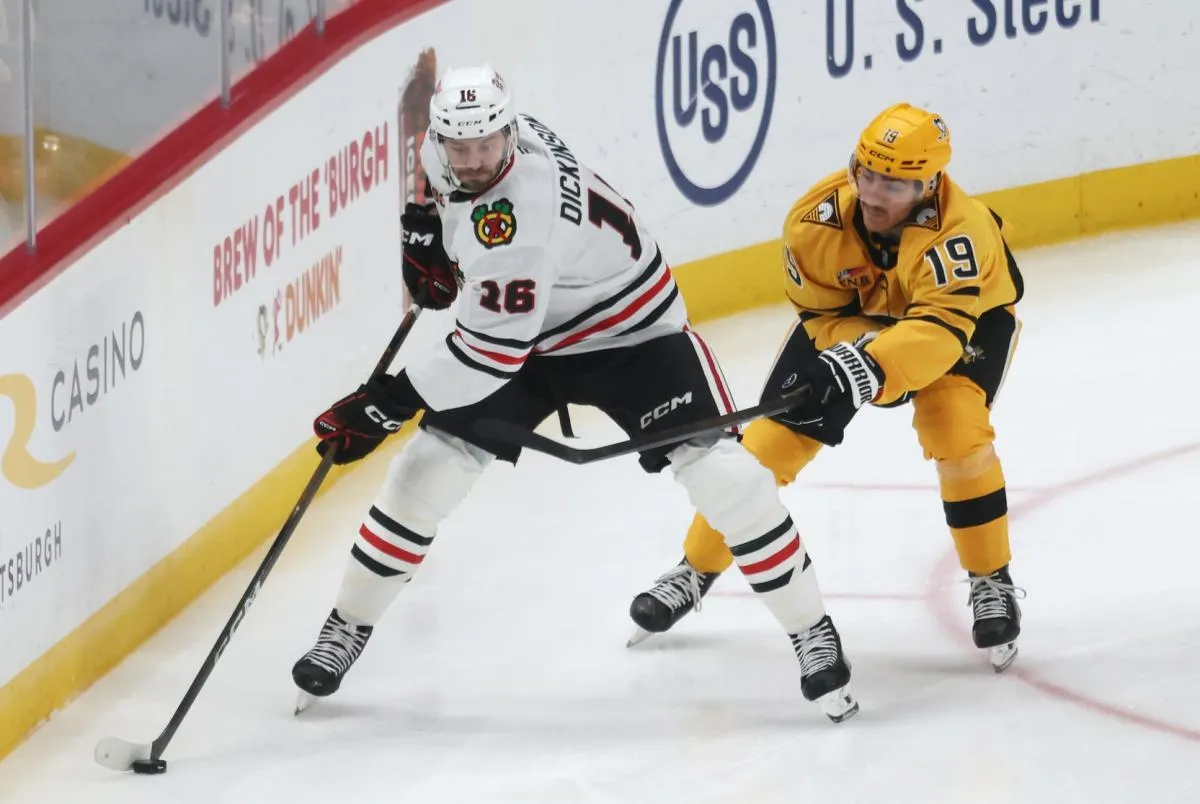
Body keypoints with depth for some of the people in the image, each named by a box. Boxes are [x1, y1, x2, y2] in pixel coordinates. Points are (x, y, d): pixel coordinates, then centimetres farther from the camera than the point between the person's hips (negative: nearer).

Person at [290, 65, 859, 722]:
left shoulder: (519, 214, -38)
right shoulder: (445, 151, -14)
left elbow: (493, 349, -36)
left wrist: (389, 402, -34)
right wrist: (425, 230, -2)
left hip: (633, 334, -7)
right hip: (530, 335, 7)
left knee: (723, 474, -19)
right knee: (426, 471, -3)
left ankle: (814, 636, -4)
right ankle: (345, 630, 13)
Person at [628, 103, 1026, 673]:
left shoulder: (959, 231, -42)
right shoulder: (817, 219, -30)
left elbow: (940, 328, -53)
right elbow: (823, 311, -16)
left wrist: (875, 366, -68)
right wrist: (862, 346, -33)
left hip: (968, 310, -3)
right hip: (848, 315, 3)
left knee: (955, 428, -27)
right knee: (777, 433, -5)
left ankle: (992, 582, -7)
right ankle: (696, 571, 11)